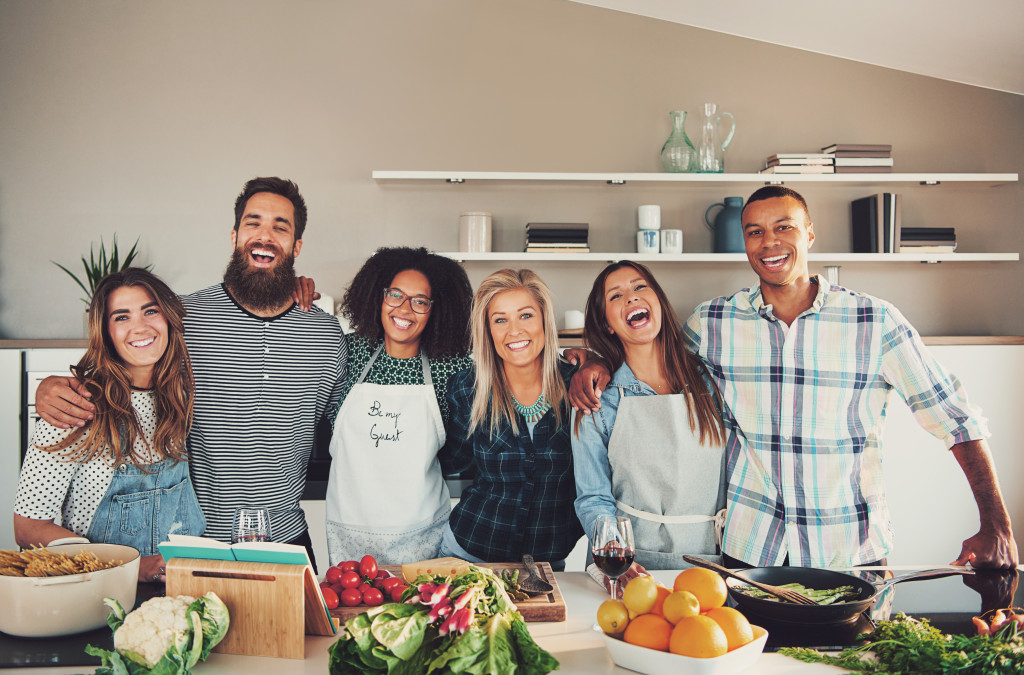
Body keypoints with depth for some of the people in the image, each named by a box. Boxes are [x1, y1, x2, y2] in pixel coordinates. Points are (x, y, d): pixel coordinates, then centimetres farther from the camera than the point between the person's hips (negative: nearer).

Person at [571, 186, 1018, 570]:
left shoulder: (876, 322, -7)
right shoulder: (713, 322, -2)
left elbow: (958, 419, -3)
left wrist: (997, 526, -10)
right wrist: (599, 363, -4)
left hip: (852, 551, -1)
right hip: (747, 547, 1)